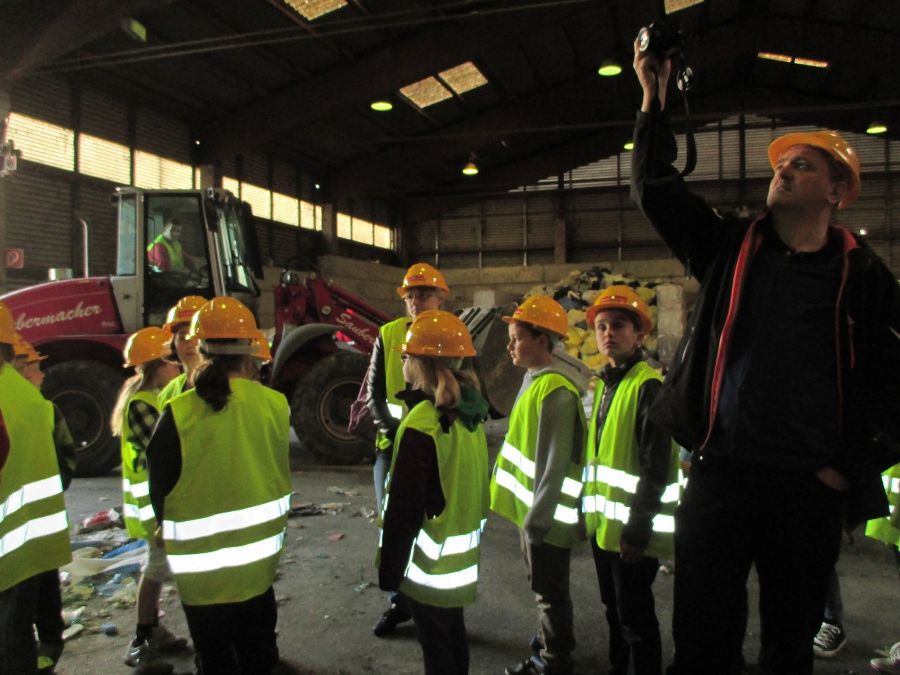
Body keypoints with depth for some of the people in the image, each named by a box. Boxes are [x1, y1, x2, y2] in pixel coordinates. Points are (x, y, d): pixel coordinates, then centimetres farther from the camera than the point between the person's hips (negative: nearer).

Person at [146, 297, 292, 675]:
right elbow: (279, 474, -1)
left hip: (201, 566, -2)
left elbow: (159, 491, -8)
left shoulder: (178, 415, -19)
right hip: (259, 560, 2)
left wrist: (170, 530, 12)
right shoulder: (275, 405, -12)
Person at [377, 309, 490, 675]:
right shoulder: (471, 415, 1)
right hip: (462, 553, 8)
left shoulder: (421, 426, -24)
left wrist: (389, 569, -11)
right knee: (454, 634, 23)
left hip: (432, 559, -8)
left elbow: (404, 510, -21)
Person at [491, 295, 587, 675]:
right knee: (542, 588, 23)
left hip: (546, 514, -9)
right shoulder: (535, 379, 7)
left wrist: (538, 519, -21)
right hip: (530, 506, 9)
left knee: (551, 593, 8)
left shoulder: (555, 390, -23)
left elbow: (555, 464, -24)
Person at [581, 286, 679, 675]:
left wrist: (637, 530, -21)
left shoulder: (648, 385, -17)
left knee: (635, 616, 5)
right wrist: (591, 510, 15)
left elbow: (657, 467, -21)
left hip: (632, 529, -8)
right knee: (614, 608, 21)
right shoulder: (604, 384, 10)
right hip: (603, 524, 8)